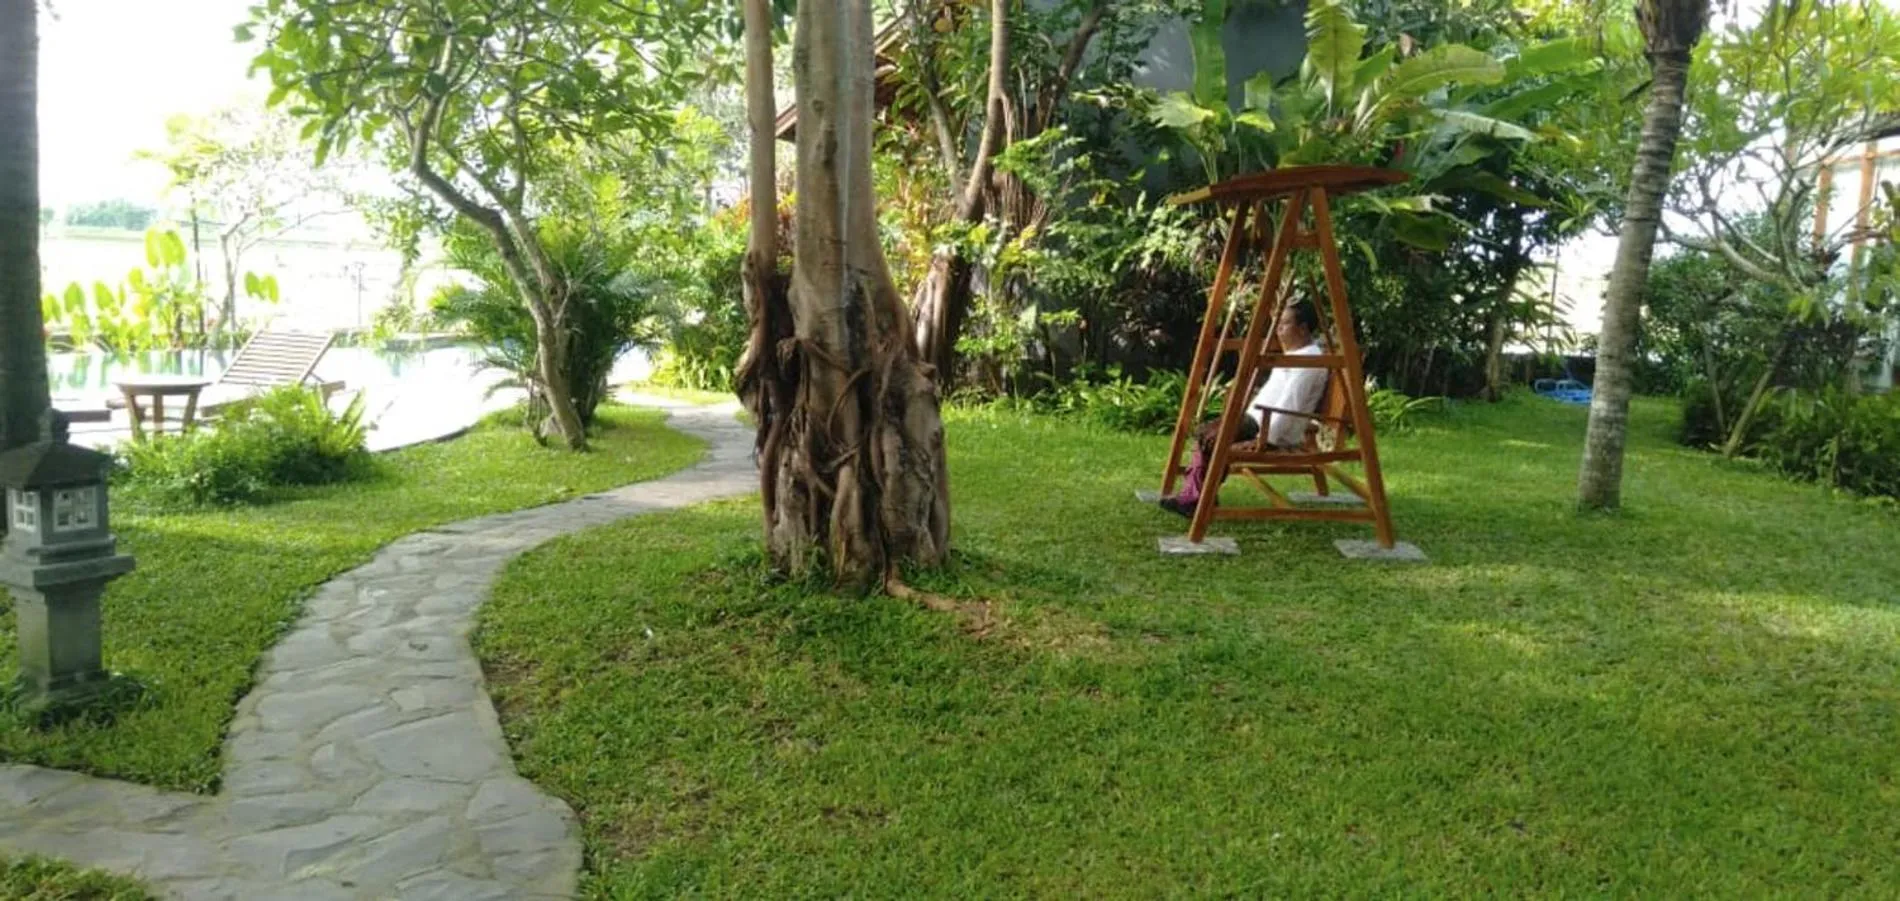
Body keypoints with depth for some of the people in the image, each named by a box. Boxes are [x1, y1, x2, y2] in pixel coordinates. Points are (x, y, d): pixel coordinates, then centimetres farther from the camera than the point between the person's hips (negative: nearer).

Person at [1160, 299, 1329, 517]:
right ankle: (1191, 495, -1)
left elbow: (1290, 406, -24)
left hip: (1281, 434, -11)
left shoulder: (1309, 360, -17)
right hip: (1258, 418, 11)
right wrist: (1246, 415, 17)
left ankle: (1203, 498, -5)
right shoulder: (1293, 354, 18)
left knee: (1215, 439, -17)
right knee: (1206, 431, 3)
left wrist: (1265, 438, -26)